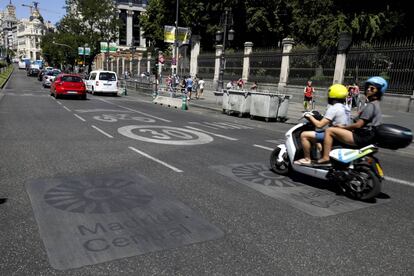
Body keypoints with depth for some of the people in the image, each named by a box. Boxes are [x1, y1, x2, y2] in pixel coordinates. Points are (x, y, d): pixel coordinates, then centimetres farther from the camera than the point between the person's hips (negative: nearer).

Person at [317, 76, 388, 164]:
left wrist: (342, 127, -7)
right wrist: (344, 127, 16)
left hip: (361, 138, -11)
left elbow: (358, 125, -21)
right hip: (365, 136, 11)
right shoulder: (375, 104, 16)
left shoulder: (371, 105, -16)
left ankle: (325, 158, -14)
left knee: (329, 131, -14)